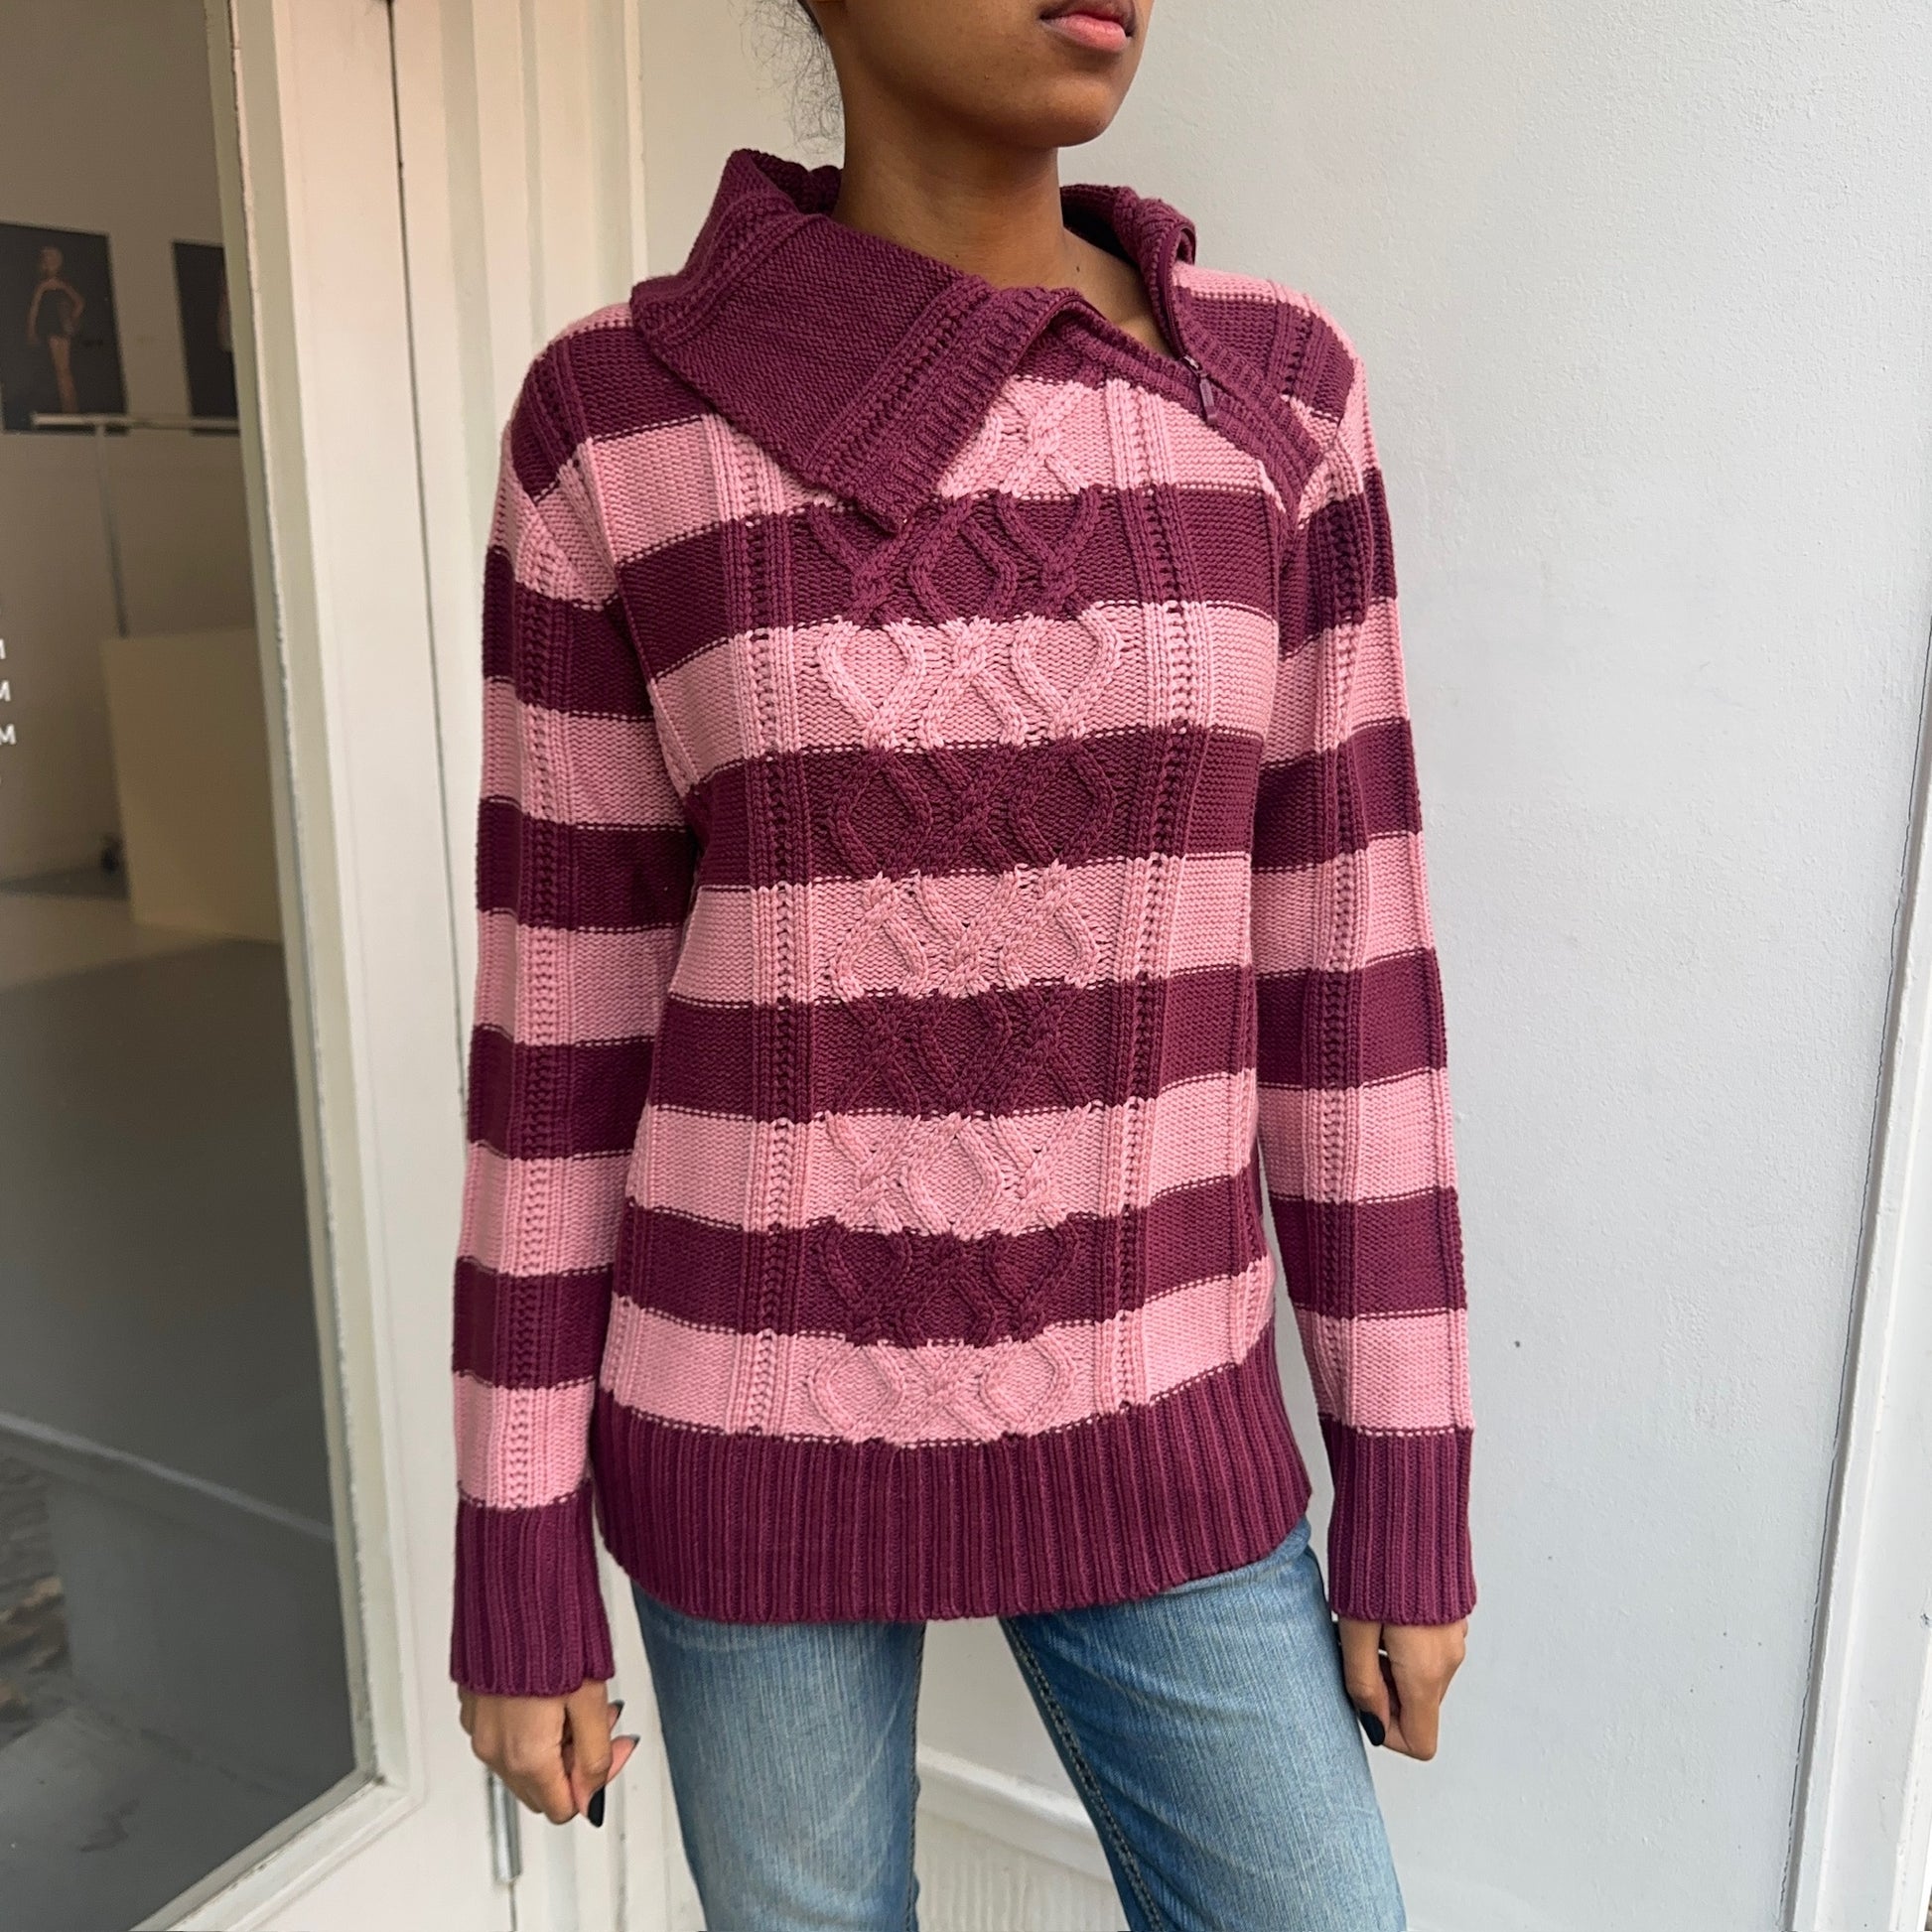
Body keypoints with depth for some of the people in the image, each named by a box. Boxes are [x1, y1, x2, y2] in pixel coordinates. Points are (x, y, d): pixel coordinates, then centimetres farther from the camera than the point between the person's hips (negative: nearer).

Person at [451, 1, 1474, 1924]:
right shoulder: (616, 427, -7)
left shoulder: (1266, 398, -2)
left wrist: (1412, 1491, 2)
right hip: (766, 1418, -1)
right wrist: (514, 1569, 1)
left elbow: (1337, 958, -1)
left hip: (1126, 1422, 2)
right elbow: (560, 1020, -4)